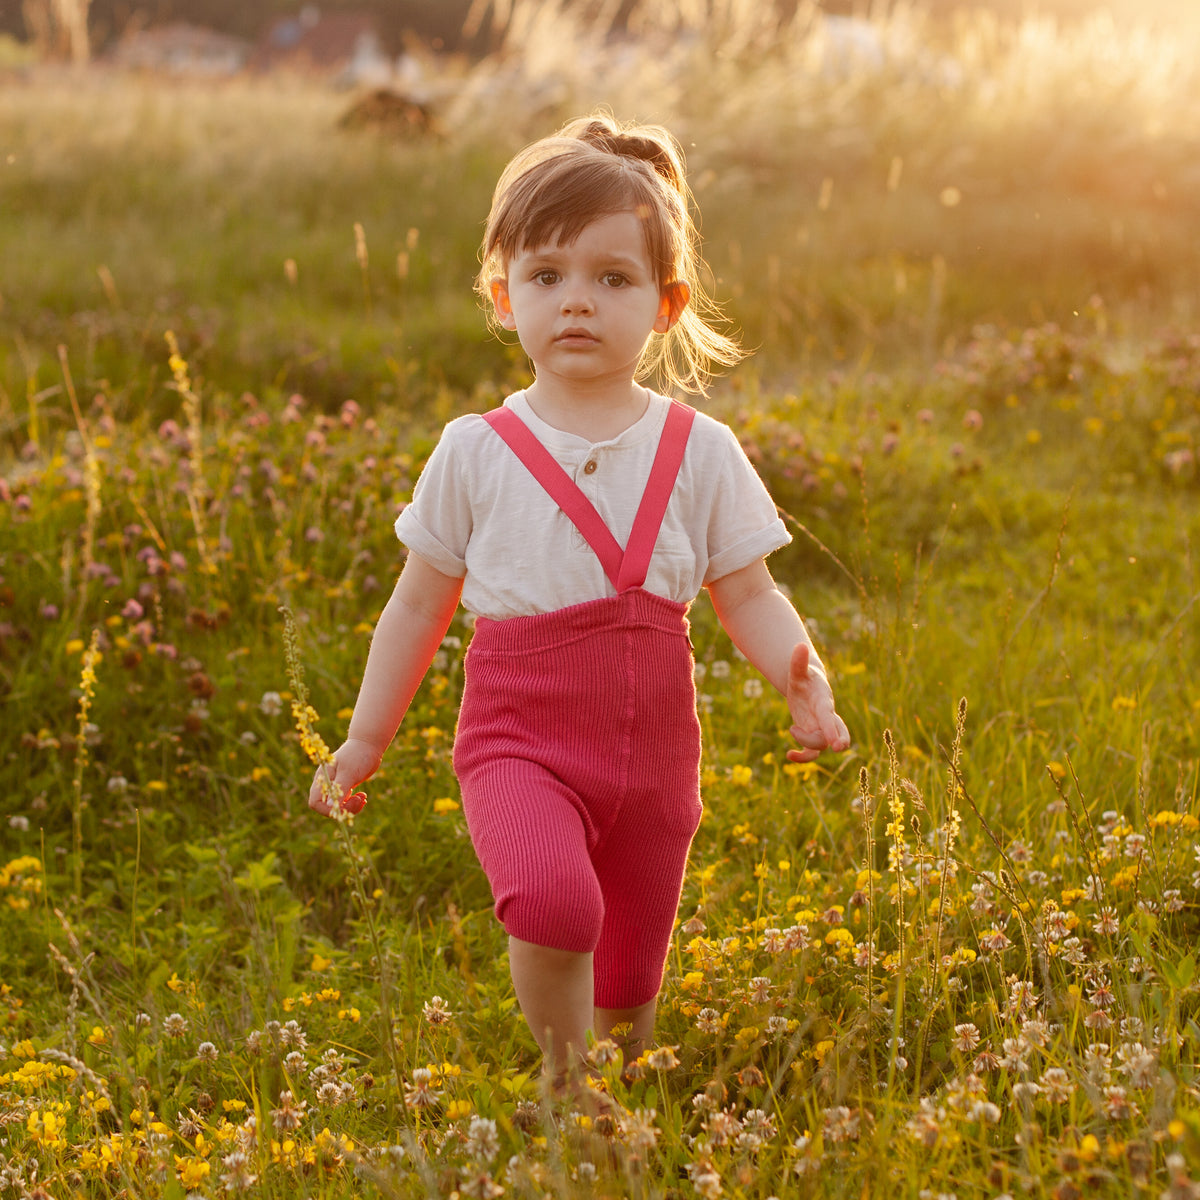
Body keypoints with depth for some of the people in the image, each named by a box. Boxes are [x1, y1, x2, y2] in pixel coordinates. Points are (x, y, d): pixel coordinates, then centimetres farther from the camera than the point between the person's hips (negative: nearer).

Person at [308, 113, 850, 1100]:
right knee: (554, 900, -32)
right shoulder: (476, 453, -2)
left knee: (628, 989, 12)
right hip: (520, 742, -2)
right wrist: (365, 740, 10)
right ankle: (564, 1080, -7)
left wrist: (803, 680, -19)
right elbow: (421, 603, 8)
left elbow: (750, 595, 1)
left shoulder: (699, 452, 1)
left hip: (653, 750, 2)